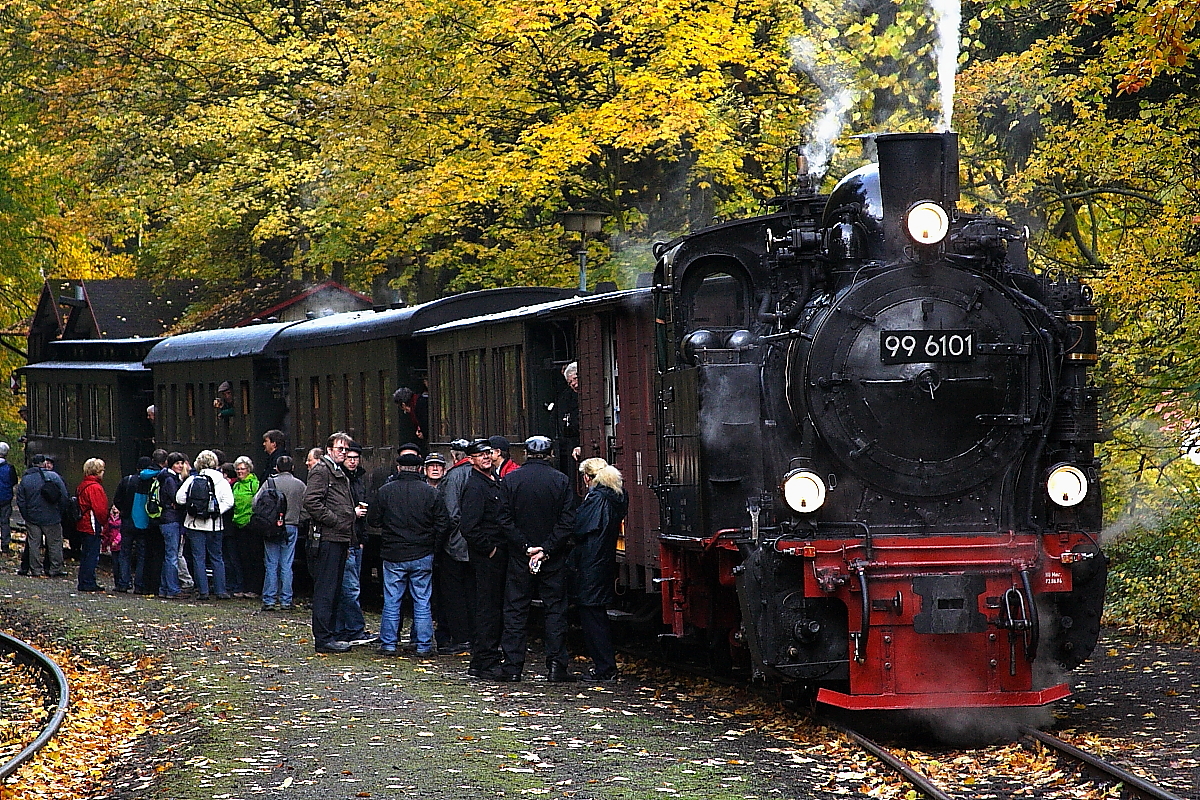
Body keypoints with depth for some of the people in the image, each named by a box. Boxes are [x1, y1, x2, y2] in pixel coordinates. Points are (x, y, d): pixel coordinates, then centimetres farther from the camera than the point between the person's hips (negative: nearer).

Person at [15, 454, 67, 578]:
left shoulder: (25, 479, -1)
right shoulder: (53, 476, -7)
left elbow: (20, 502, 0)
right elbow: (64, 497, -6)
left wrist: (26, 516, 9)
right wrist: (60, 512, 6)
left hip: (33, 518, 2)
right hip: (52, 518, -2)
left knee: (33, 544, 8)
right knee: (55, 543, 8)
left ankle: (36, 570, 7)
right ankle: (55, 570, 9)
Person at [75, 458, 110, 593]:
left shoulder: (82, 485, 15)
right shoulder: (95, 487, -16)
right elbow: (100, 509, -19)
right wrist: (103, 521, -3)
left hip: (83, 525, 10)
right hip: (93, 526, -10)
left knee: (86, 555, 14)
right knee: (92, 555, -6)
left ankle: (84, 582, 18)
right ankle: (88, 583, -5)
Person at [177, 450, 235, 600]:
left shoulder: (192, 479, -2)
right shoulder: (221, 481, -3)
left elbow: (179, 498, -5)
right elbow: (228, 502, -13)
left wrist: (190, 506, 10)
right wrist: (216, 511, -5)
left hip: (194, 524, 0)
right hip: (214, 525, 0)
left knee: (198, 558, 5)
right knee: (217, 558, 10)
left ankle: (203, 591, 1)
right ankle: (220, 591, 9)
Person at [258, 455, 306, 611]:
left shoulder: (270, 482, -5)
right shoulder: (300, 485, 0)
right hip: (291, 527, 1)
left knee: (271, 565, 4)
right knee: (286, 565, 5)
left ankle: (269, 600, 2)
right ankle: (285, 601, 5)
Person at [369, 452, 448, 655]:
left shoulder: (385, 491, -5)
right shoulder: (430, 492, -5)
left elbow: (373, 520, 1)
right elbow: (443, 523, -3)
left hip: (393, 555, 0)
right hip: (422, 555, 0)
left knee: (391, 602, 7)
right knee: (422, 602, 7)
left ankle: (388, 644, 8)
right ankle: (423, 645, 8)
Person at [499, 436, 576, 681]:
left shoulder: (511, 480, -3)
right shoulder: (561, 481, -3)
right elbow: (568, 521, -8)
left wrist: (525, 547, -7)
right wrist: (547, 549, -9)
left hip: (519, 557, 0)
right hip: (554, 559, 0)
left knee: (516, 610, 6)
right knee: (555, 609, 6)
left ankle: (513, 666, 5)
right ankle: (556, 666, 1)